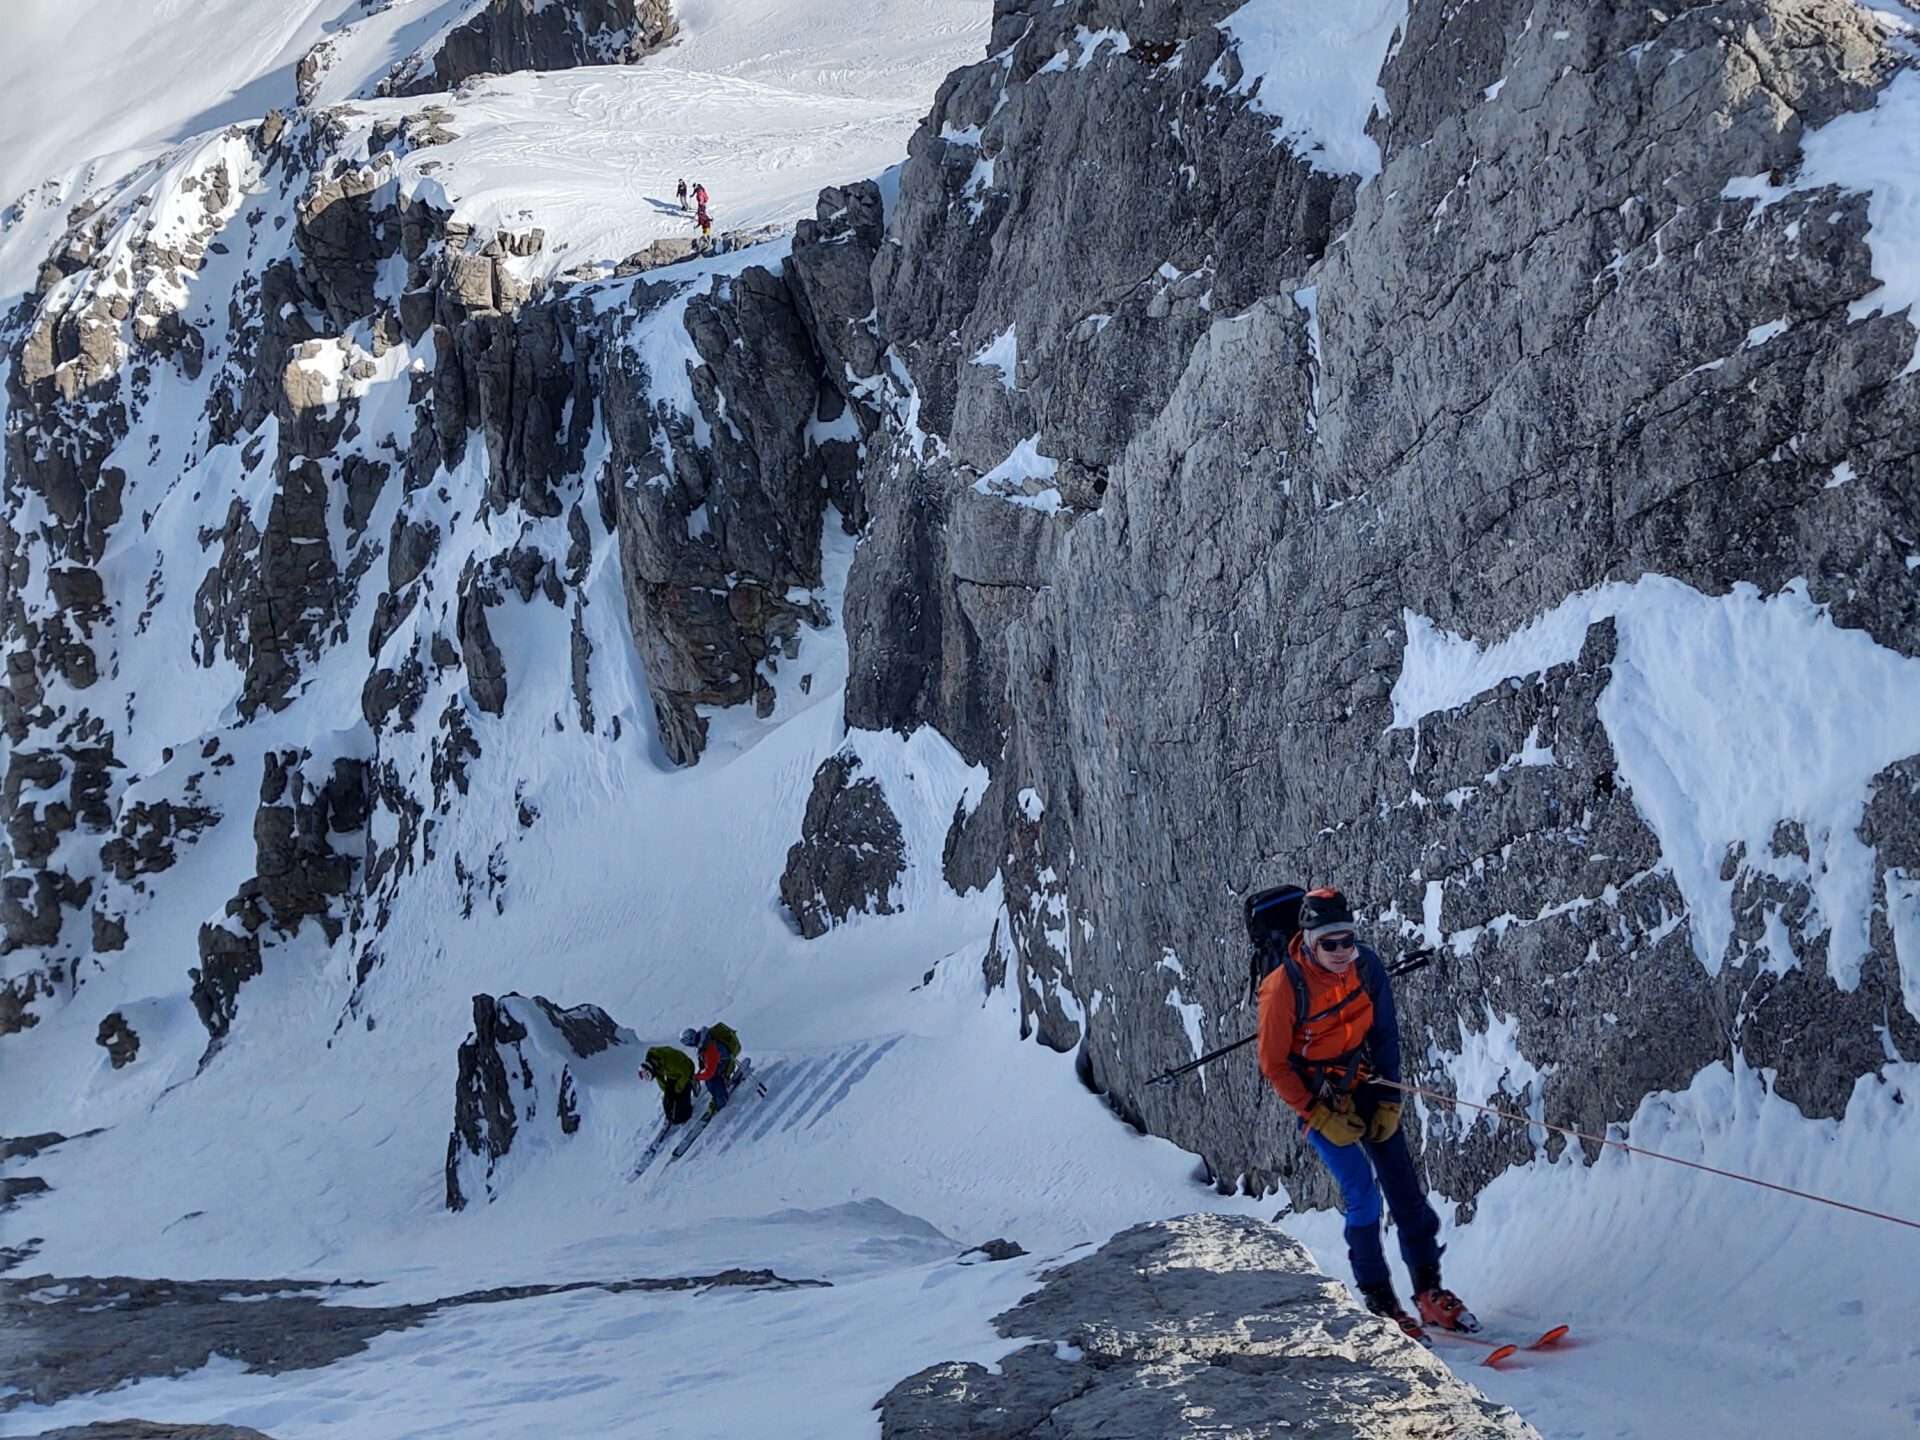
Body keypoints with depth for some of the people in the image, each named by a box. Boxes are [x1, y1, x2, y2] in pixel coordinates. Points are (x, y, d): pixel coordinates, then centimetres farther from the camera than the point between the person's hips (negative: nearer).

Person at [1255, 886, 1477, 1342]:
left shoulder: (1366, 965, -11)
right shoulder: (1284, 988, -23)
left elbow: (1385, 1034, 2)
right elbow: (1274, 1065, -14)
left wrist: (1389, 1102, -3)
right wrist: (1321, 1117, -16)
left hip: (1367, 1086, 4)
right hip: (1316, 1097, -4)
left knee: (1404, 1188, 0)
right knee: (1362, 1194, -12)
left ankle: (1430, 1289, 8)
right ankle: (1378, 1300, 0)